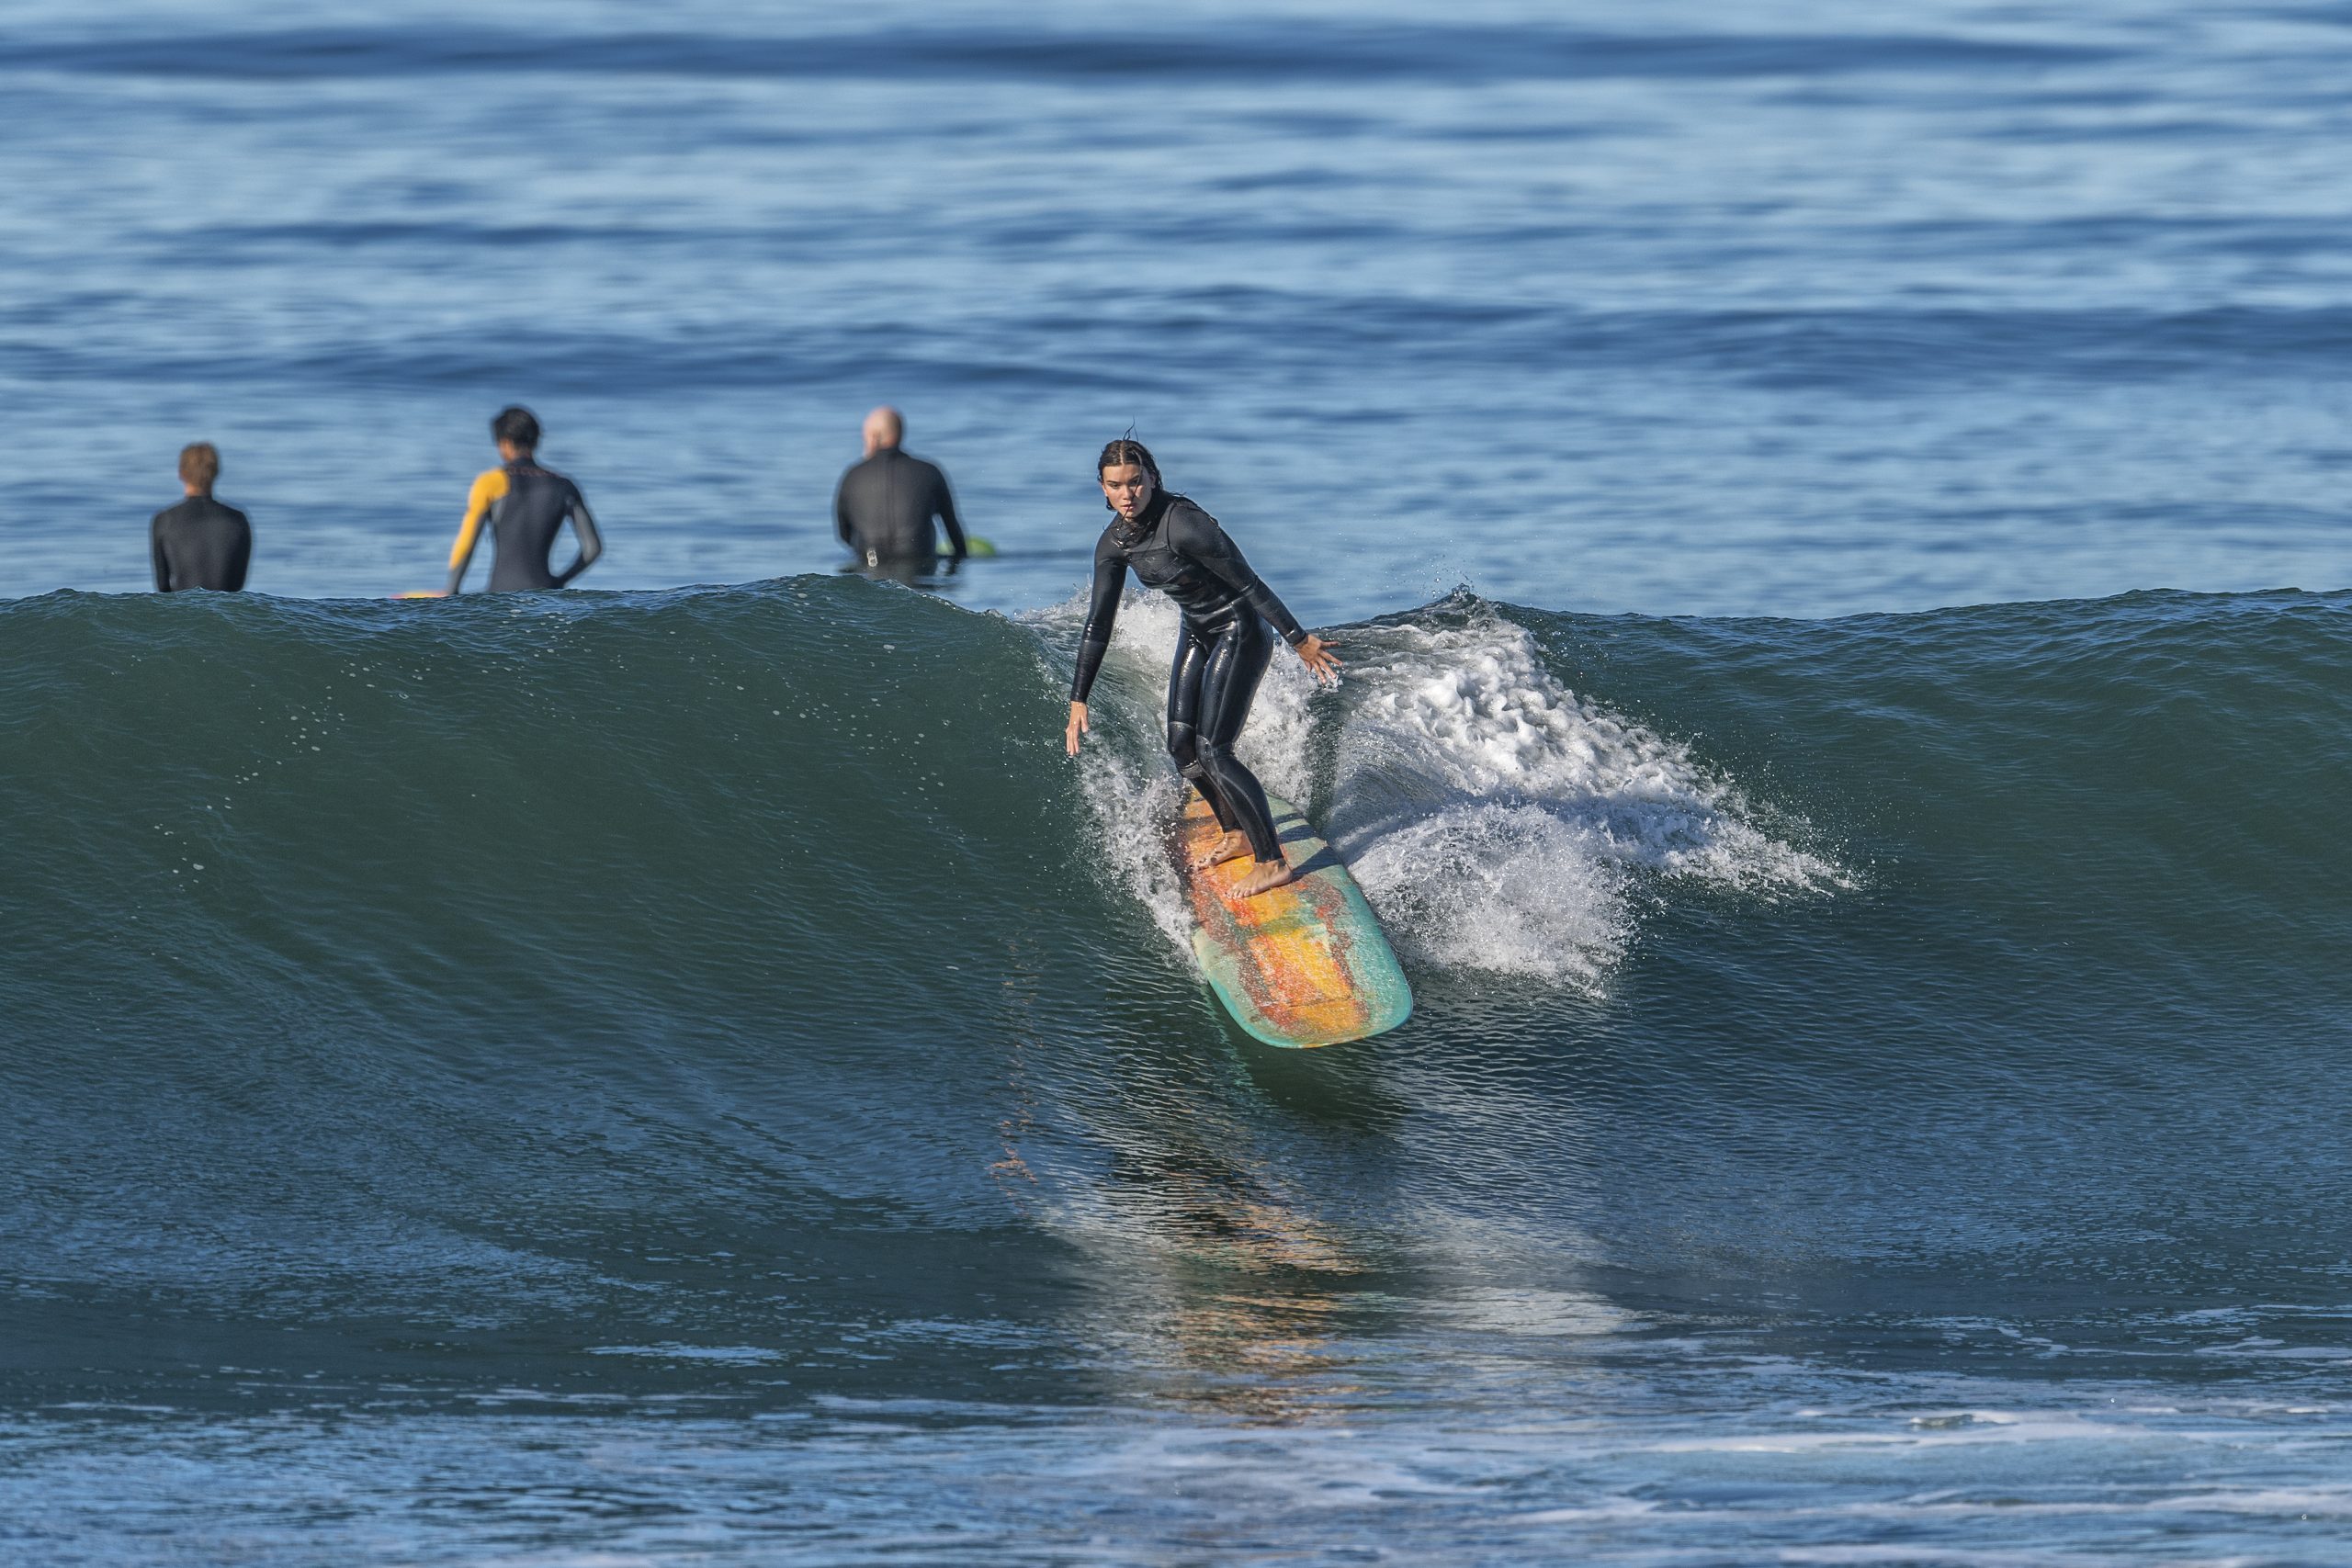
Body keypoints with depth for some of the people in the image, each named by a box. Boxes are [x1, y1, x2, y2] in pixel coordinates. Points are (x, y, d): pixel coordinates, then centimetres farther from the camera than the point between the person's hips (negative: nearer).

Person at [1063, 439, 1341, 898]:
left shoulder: (1183, 524, -28)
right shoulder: (1115, 544, -4)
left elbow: (1248, 584, -23)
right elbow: (1098, 624, 4)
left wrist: (1299, 640, -19)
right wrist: (1078, 701, 4)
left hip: (1240, 632, -8)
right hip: (1198, 634, 8)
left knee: (1212, 751, -13)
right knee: (1182, 745, 8)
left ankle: (1273, 863, -8)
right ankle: (1237, 835, 29)